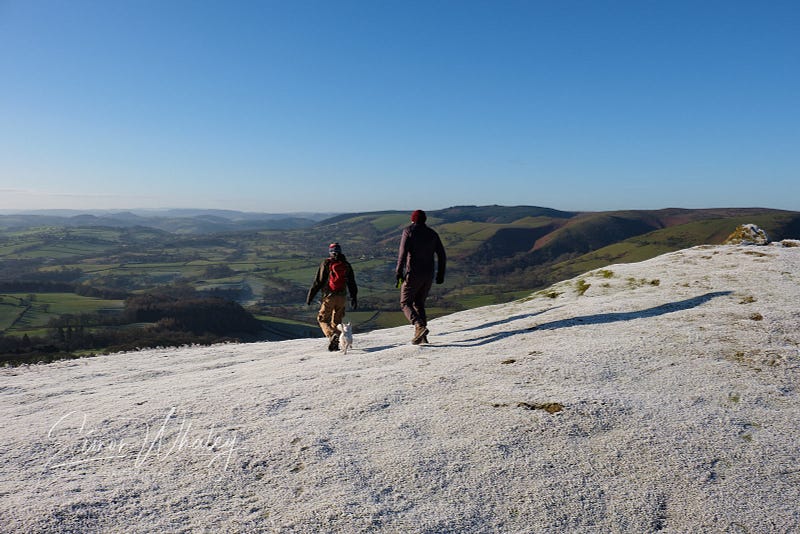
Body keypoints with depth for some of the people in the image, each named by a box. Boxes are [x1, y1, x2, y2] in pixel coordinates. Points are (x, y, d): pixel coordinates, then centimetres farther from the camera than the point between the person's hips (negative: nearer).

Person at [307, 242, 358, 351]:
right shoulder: (346, 264, 8)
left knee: (322, 319, 8)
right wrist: (354, 298, 19)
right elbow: (352, 283, 13)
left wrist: (310, 296, -1)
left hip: (329, 296, -4)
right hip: (342, 297, 4)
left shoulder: (326, 263, -4)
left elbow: (318, 282, -6)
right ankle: (334, 344, 11)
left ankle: (332, 335, -18)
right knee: (337, 321, 15)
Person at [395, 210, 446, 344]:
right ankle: (421, 336, 7)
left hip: (413, 274, -5)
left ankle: (419, 326, -19)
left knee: (405, 303, 4)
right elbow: (442, 255, 10)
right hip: (429, 275, 5)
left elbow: (403, 252, -14)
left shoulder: (409, 230, -1)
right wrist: (440, 274, 15)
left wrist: (399, 272, -13)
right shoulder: (432, 233, 13)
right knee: (419, 303, 16)